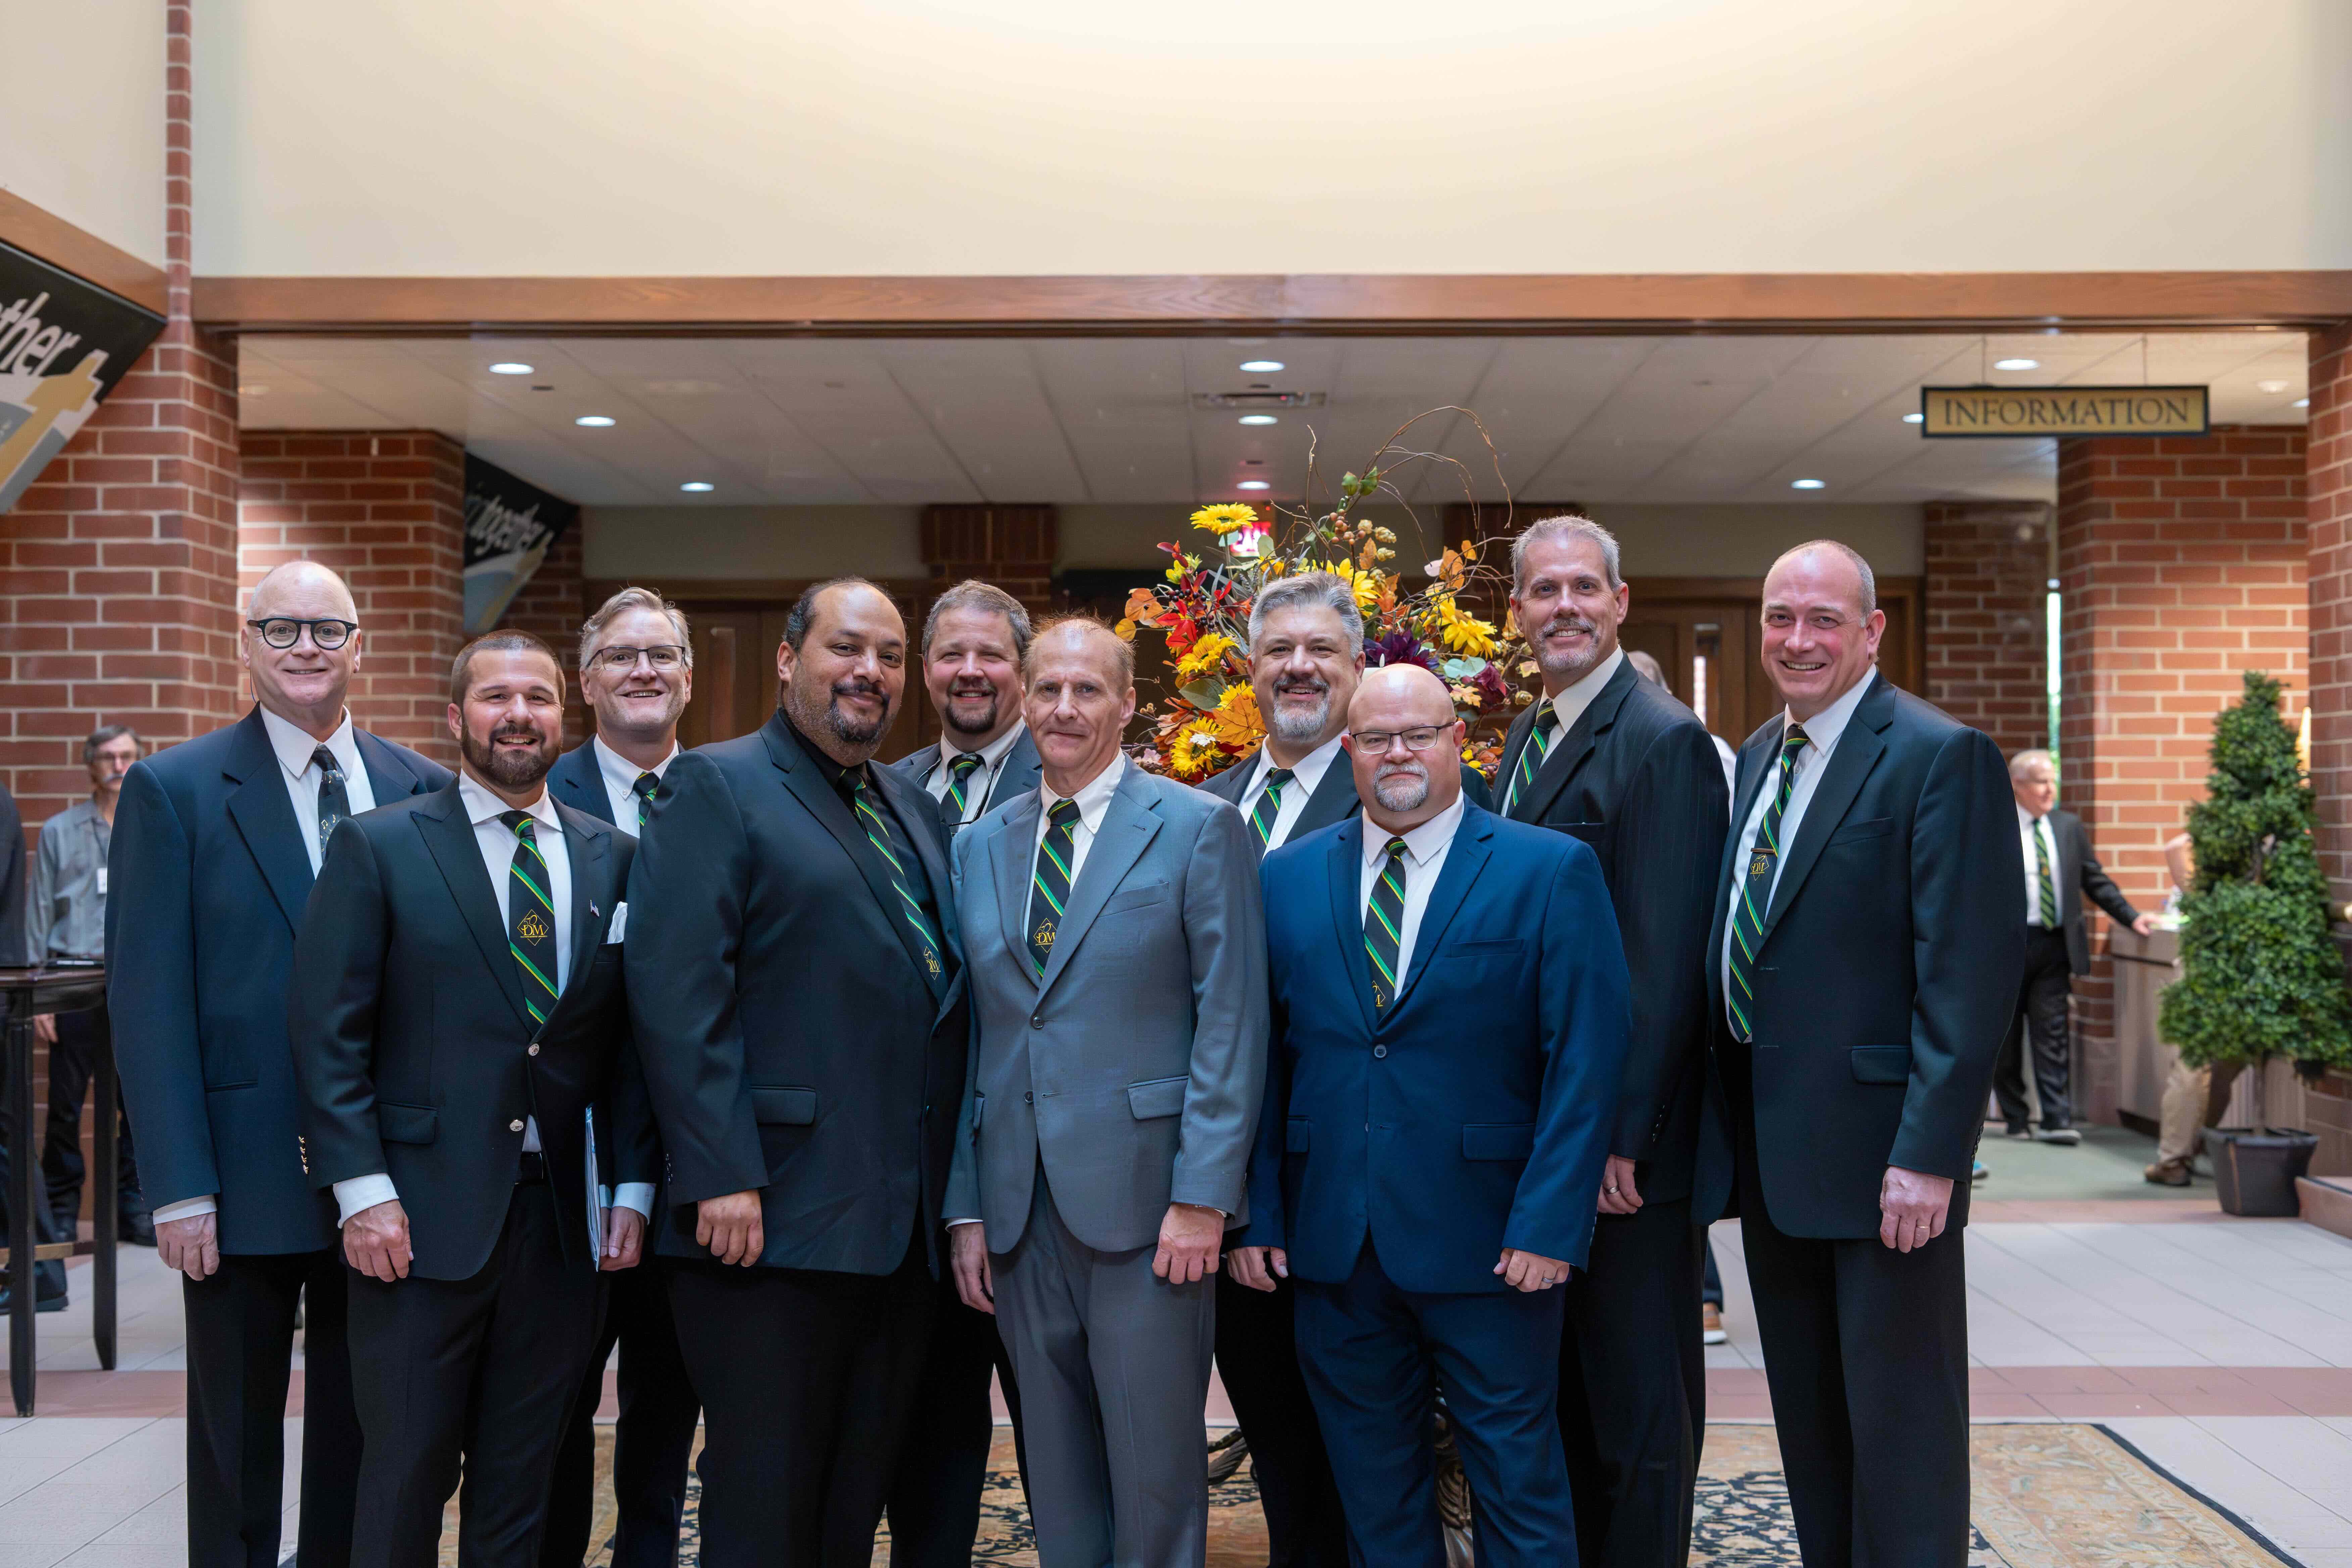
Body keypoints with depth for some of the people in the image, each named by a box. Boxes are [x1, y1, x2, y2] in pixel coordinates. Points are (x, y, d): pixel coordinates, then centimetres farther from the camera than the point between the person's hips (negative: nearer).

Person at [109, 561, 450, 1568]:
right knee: (237, 1445, 10)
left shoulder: (422, 789, 5)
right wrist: (179, 1188, -12)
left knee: (364, 1431, 14)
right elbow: (147, 1002, -6)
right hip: (245, 1181, -3)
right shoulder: (173, 789, -3)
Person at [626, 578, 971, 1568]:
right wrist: (721, 1179, -20)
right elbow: (675, 994, -14)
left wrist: (947, 1193, 10)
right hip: (774, 1223, -7)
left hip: (901, 1227, 7)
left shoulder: (916, 813, 17)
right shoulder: (717, 788, -5)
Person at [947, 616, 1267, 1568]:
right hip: (1019, 1207, 4)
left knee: (1156, 1472, 2)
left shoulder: (1199, 829, -2)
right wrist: (966, 1206, 6)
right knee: (1056, 1479, 12)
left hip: (1146, 1201, -4)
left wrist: (1203, 1195, -13)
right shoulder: (979, 847, 12)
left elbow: (1232, 1023, -6)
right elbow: (974, 1037, 12)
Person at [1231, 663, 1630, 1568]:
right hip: (1332, 1244, 3)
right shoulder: (1287, 879, 8)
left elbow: (1586, 1059, -7)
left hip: (1490, 1243, -3)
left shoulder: (1552, 871, -2)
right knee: (1373, 1490, 15)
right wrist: (1257, 1212, -1)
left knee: (1518, 1481, 7)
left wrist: (1550, 1222, -14)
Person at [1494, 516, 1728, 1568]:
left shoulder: (1664, 741, -15)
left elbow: (1666, 964, -20)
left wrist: (1625, 1136, -21)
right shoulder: (1527, 736, 12)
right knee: (1563, 1387, 19)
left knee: (1640, 1402, 6)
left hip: (1627, 1142, -9)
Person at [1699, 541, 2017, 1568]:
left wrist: (1929, 1151, -22)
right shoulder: (1760, 755, 13)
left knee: (1900, 1423, 4)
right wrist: (1728, 1118, 13)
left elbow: (1971, 974, -18)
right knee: (1807, 1414, 18)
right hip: (1768, 1143, 8)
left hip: (1878, 1147, -8)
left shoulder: (1941, 757, -12)